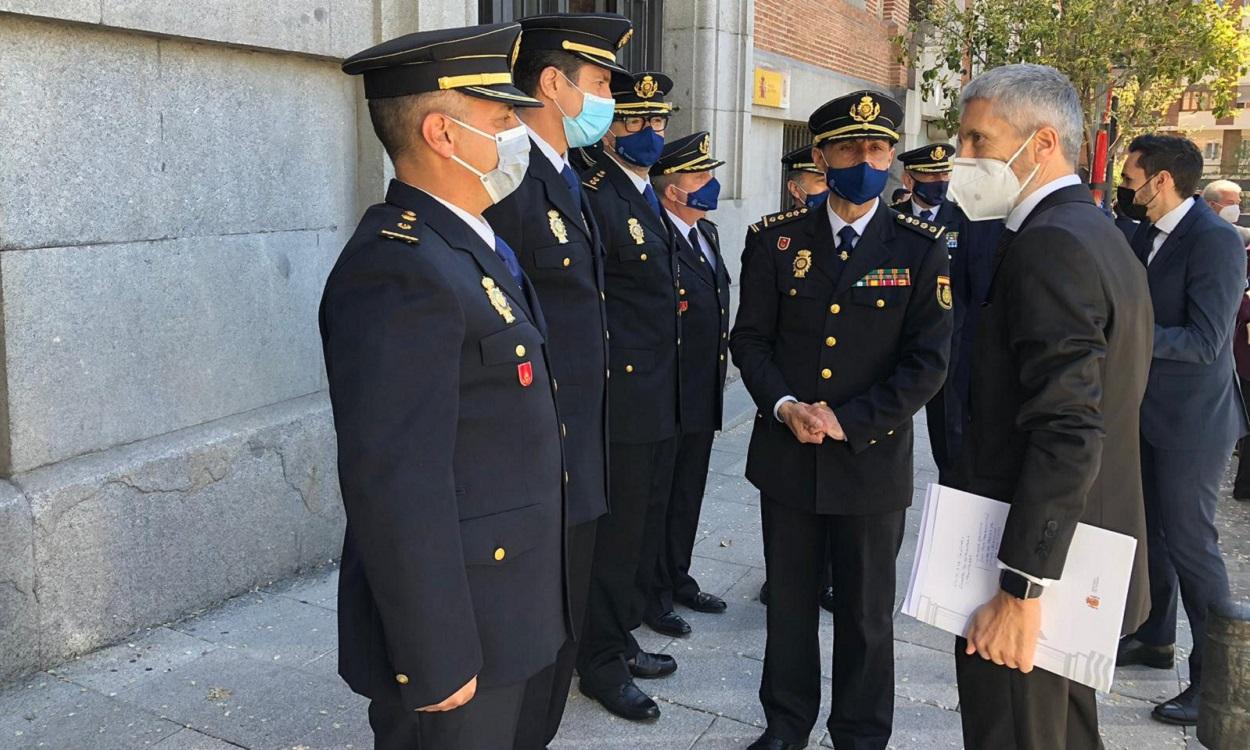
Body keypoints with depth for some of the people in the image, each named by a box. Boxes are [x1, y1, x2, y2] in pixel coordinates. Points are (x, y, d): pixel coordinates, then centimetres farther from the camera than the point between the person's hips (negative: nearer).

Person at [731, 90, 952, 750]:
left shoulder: (921, 249, -4)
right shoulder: (781, 240, 2)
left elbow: (927, 362, -8)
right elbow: (750, 338, 3)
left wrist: (848, 422, -16)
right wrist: (783, 406, -13)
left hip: (872, 463, -2)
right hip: (786, 455, 2)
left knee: (866, 612, 13)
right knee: (789, 600, 16)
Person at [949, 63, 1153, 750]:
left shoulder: (1049, 245, -20)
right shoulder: (1103, 237, 12)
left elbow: (1067, 434, -27)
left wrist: (1020, 591, -25)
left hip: (1039, 562, -10)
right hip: (1089, 559, 10)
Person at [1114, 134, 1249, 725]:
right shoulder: (1146, 236, 7)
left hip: (1192, 420, -9)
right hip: (1148, 412, 9)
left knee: (1190, 543, -2)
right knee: (1150, 532, 19)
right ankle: (1155, 638, 37)